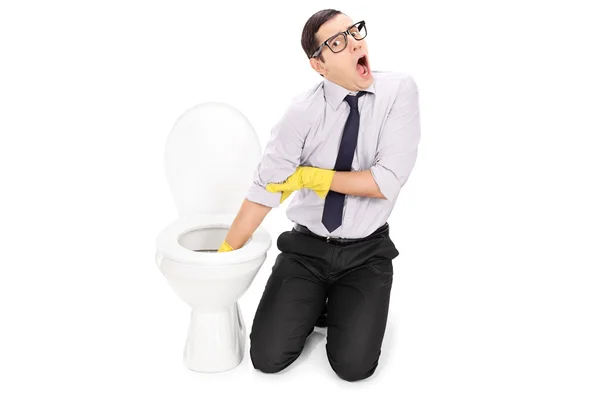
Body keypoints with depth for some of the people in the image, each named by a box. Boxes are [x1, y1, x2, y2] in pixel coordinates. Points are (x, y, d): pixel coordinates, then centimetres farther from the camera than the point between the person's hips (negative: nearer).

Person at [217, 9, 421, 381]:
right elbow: (263, 192, -8)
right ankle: (316, 305, 23)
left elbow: (388, 181, -18)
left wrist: (313, 176, -13)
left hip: (366, 253, -1)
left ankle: (342, 307, 18)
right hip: (306, 248, 1)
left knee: (354, 366, -13)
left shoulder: (399, 90, -12)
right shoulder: (303, 112, -11)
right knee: (267, 357, -5)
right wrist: (225, 256, -6)